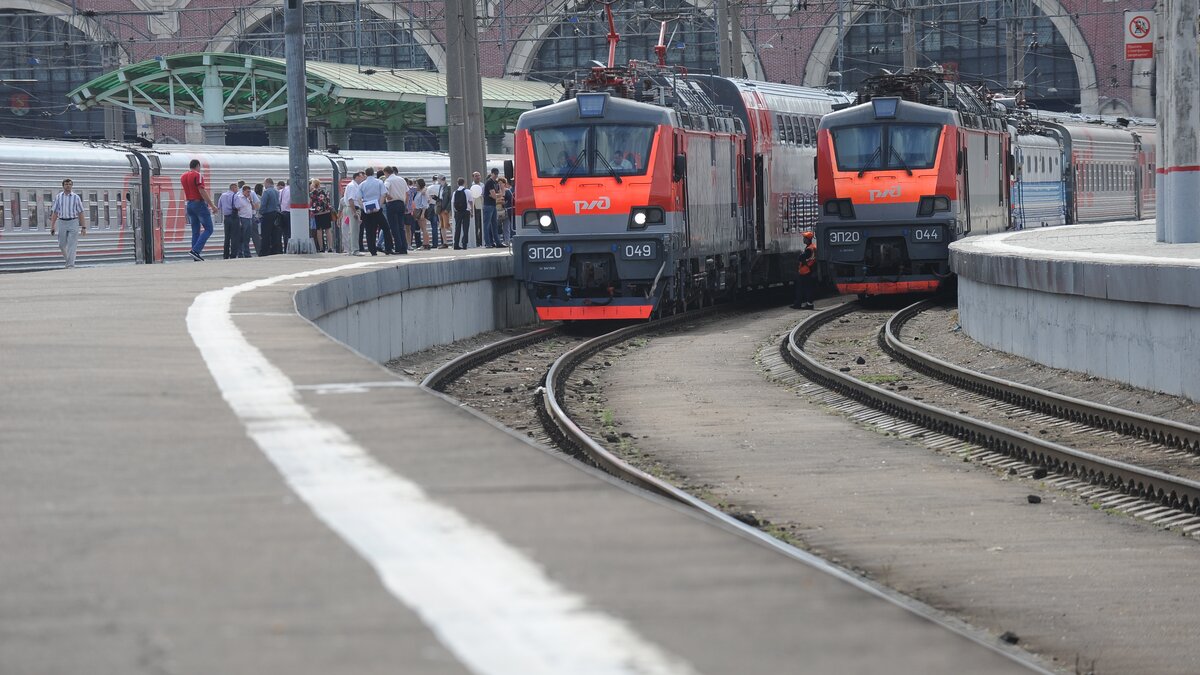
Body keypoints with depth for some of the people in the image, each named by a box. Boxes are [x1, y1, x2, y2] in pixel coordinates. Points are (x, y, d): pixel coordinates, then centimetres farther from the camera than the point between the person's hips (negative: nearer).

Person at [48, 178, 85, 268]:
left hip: (73, 223, -2)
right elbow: (54, 212, 8)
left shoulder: (76, 197, 2)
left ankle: (70, 265, -10)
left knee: (71, 246, -9)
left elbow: (80, 213, 3)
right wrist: (52, 226, 2)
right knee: (62, 245, 7)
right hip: (62, 223, 3)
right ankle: (69, 260, 29)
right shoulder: (58, 197, 7)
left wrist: (83, 227, -1)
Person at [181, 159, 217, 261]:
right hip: (199, 203, -8)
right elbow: (202, 192, -17)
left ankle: (196, 257, 6)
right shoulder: (197, 175, -11)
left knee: (195, 231, 10)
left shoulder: (183, 176, 12)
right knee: (208, 229, -3)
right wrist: (212, 205, -15)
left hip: (189, 204, 8)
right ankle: (195, 250, -18)